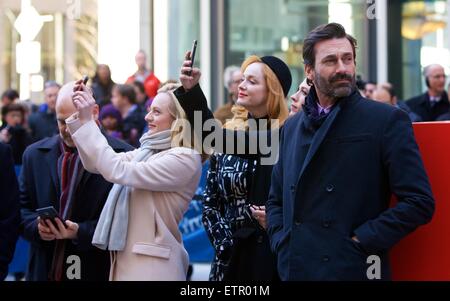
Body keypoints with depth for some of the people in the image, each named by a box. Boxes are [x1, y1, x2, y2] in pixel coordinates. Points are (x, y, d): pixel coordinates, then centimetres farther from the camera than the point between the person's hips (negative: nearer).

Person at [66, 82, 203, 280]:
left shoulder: (184, 159, -14)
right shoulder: (148, 151, 13)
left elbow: (118, 171, -20)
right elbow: (96, 164, 10)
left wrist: (87, 122, -16)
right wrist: (81, 119, 0)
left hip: (152, 264, -8)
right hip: (126, 259, 8)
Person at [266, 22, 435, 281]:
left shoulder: (387, 120, -6)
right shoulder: (292, 127, 11)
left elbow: (419, 202, -11)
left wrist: (360, 241, -14)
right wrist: (281, 242, 4)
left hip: (353, 270, -5)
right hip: (294, 269, 5)